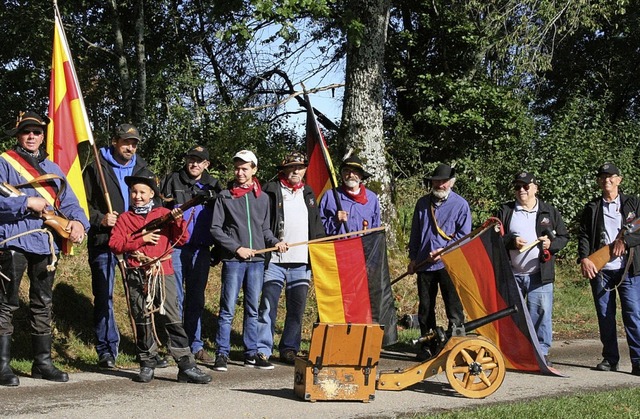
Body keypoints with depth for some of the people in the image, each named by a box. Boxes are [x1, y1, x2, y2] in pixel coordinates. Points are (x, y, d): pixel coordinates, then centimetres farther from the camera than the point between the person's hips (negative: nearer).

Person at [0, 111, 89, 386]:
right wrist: (27, 203, -17)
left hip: (46, 242, 6)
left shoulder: (53, 169, 18)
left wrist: (78, 221, -8)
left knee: (43, 304, 11)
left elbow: (69, 202, 11)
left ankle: (43, 361, 18)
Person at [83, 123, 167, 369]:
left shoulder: (142, 169, 17)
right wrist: (99, 219, -14)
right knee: (103, 296, 0)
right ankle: (106, 349, 6)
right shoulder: (97, 167, 5)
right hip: (103, 241, -3)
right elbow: (83, 201, 2)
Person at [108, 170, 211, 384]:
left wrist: (177, 221, -12)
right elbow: (115, 244, -3)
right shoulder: (125, 218, 10)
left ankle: (187, 367, -5)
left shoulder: (164, 214, 10)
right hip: (137, 276, 1)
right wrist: (142, 239, -10)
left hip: (163, 272, -1)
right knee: (142, 321, 6)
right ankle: (147, 365, 16)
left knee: (174, 319, -5)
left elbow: (181, 240, 5)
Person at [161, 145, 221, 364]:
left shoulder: (212, 186, 13)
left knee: (197, 298, 8)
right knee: (175, 297, -2)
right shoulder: (173, 181, 5)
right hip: (176, 247, -3)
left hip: (200, 249, 3)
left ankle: (196, 345, 13)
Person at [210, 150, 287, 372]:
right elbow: (216, 228, -1)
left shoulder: (263, 198, 12)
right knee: (228, 309, -4)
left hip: (257, 260, 4)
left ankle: (251, 353, 15)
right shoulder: (225, 196, 2)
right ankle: (222, 353, 1)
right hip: (233, 260, -3)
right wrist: (237, 248, -9)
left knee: (253, 309, 9)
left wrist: (275, 242, -1)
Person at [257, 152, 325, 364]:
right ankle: (262, 349, 0)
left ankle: (289, 349, 16)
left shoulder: (308, 194, 18)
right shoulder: (271, 191, 2)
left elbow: (317, 228, 21)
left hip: (302, 262, 5)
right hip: (275, 260, -5)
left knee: (297, 309, 7)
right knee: (268, 306, -4)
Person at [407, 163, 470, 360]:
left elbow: (464, 235, -3)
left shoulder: (460, 204, 0)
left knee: (454, 307, -2)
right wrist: (413, 258, 12)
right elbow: (415, 233, 17)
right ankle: (426, 345, 19)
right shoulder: (423, 203, 12)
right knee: (425, 307, 10)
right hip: (424, 263, 4)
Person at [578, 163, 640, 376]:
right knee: (605, 316, 6)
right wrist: (584, 258, -13)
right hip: (599, 269, 2)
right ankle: (610, 359, 15)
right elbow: (584, 235, 4)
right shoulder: (592, 208, 11)